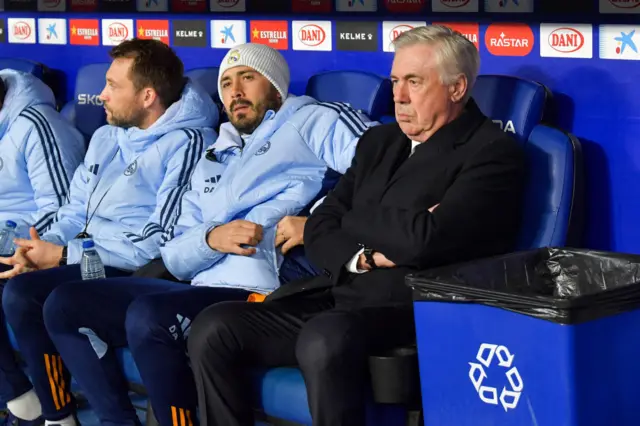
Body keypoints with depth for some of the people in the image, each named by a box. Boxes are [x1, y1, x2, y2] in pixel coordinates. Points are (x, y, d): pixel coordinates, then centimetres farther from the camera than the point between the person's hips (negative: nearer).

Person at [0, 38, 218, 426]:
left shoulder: (186, 144, -11)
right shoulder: (106, 138, 16)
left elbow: (161, 241, -18)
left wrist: (64, 254, -16)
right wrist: (43, 246, -4)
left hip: (133, 272, -8)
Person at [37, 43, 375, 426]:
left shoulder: (307, 121, 8)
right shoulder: (214, 162, 27)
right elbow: (176, 258, 17)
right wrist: (211, 238, -5)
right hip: (202, 291, 8)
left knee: (148, 315, -33)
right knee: (65, 305, 0)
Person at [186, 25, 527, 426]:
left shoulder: (494, 152, -6)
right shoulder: (379, 142, 19)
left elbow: (424, 241, -20)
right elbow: (319, 229, 14)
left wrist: (352, 221, 0)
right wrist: (362, 257, -9)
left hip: (411, 311, -7)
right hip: (336, 296, 8)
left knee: (324, 337, -37)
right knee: (212, 329, -12)